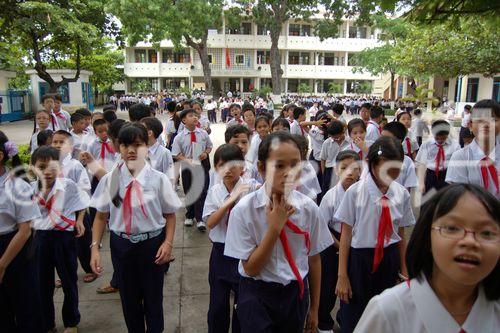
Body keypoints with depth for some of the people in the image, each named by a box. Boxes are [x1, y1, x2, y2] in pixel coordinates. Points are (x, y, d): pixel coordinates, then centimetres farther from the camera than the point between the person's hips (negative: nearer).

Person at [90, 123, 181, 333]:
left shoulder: (158, 179, -11)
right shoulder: (110, 179, -5)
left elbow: (170, 214, -4)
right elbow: (101, 216, 1)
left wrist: (168, 242, -13)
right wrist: (95, 247, -4)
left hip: (152, 243, -2)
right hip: (121, 244, 2)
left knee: (153, 297, 14)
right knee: (128, 298, 17)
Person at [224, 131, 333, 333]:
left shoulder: (308, 208, -11)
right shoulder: (244, 210, -18)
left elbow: (314, 259, 0)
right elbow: (250, 268, -15)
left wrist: (314, 308, 9)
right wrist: (274, 228, -25)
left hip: (297, 293, 3)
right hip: (257, 296, -3)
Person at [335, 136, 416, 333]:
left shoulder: (402, 194, -4)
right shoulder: (355, 192, -13)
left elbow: (401, 234, 5)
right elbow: (346, 235, -8)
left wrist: (404, 270, 11)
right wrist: (342, 275, -5)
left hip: (389, 260, 3)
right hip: (359, 259, -3)